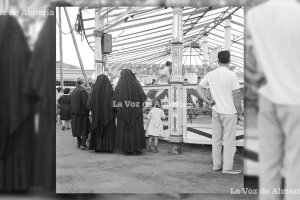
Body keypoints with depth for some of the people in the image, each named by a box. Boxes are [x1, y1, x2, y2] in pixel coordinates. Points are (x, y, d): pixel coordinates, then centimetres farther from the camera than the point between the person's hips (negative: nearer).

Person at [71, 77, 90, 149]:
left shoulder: (74, 90, 9)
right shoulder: (83, 90, -17)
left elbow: (72, 102, 13)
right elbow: (85, 103, -20)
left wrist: (73, 111, 19)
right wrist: (90, 109, -10)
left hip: (74, 112, 8)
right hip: (82, 112, -8)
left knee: (78, 127, 16)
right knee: (85, 128, 0)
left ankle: (79, 142, 25)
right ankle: (83, 144, -3)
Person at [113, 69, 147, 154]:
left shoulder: (119, 85, -2)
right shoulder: (136, 84, -4)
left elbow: (114, 100, -7)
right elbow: (143, 97, -6)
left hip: (123, 111, 1)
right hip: (135, 111, -1)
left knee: (124, 129, 9)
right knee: (136, 129, 6)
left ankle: (126, 148, 10)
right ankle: (137, 148, 7)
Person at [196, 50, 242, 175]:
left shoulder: (210, 75, 3)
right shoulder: (232, 75, -12)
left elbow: (198, 88, 5)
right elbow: (236, 96, -11)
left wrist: (207, 101, 4)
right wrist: (239, 112, -1)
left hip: (216, 111, 5)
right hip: (229, 112, -5)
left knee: (216, 139, 14)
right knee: (229, 140, 3)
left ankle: (216, 165, 23)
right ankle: (227, 168, 8)